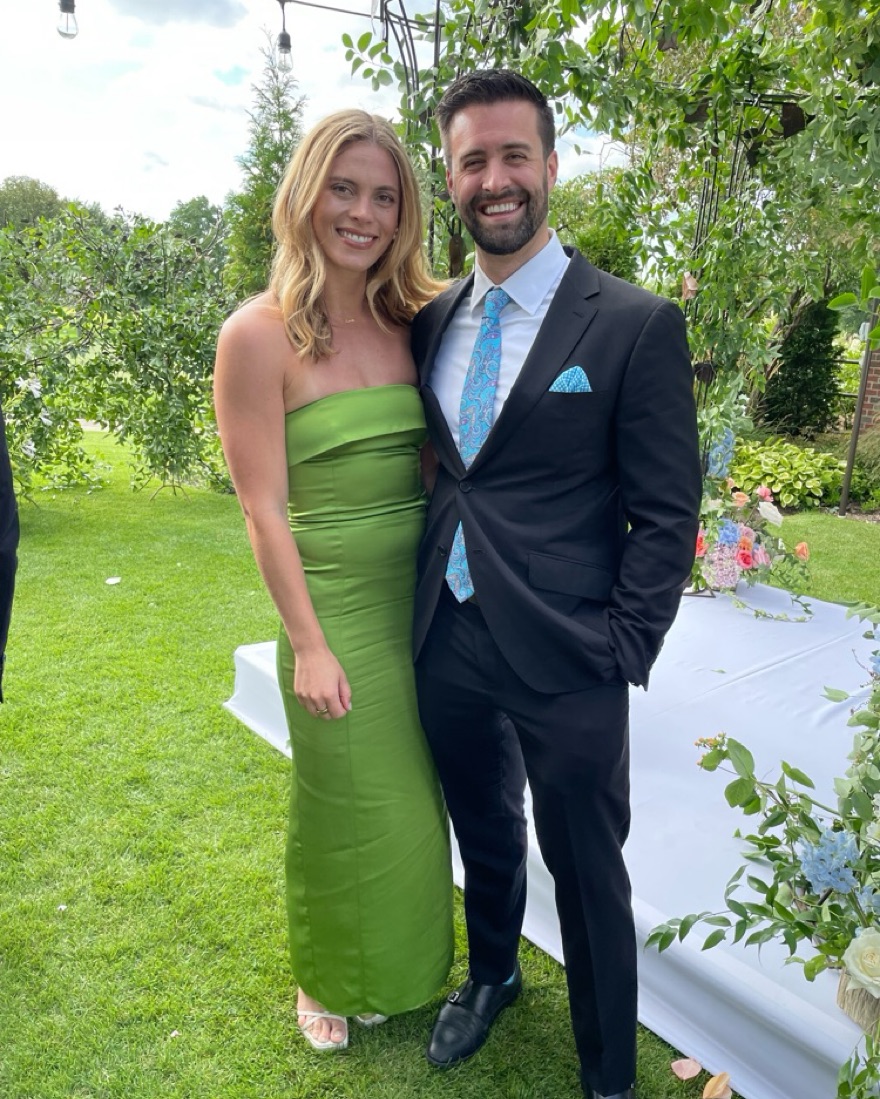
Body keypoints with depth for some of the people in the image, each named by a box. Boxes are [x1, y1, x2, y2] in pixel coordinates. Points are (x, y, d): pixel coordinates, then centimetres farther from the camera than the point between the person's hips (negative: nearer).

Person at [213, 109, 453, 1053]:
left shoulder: (413, 324, 2)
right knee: (348, 813, 13)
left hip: (425, 599, 5)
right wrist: (308, 646, -12)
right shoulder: (259, 335, -12)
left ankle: (401, 968, 49)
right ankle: (332, 983, 45)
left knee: (413, 801, 20)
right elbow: (264, 511, -12)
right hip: (337, 611, -4)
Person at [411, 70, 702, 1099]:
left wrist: (621, 655, -12)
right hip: (447, 645, 5)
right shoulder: (430, 322, 6)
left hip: (565, 664, -4)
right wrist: (423, 607, 8)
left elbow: (665, 515, -8)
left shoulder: (636, 324, -9)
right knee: (482, 836, 26)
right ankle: (491, 973, 55)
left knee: (587, 874, 12)